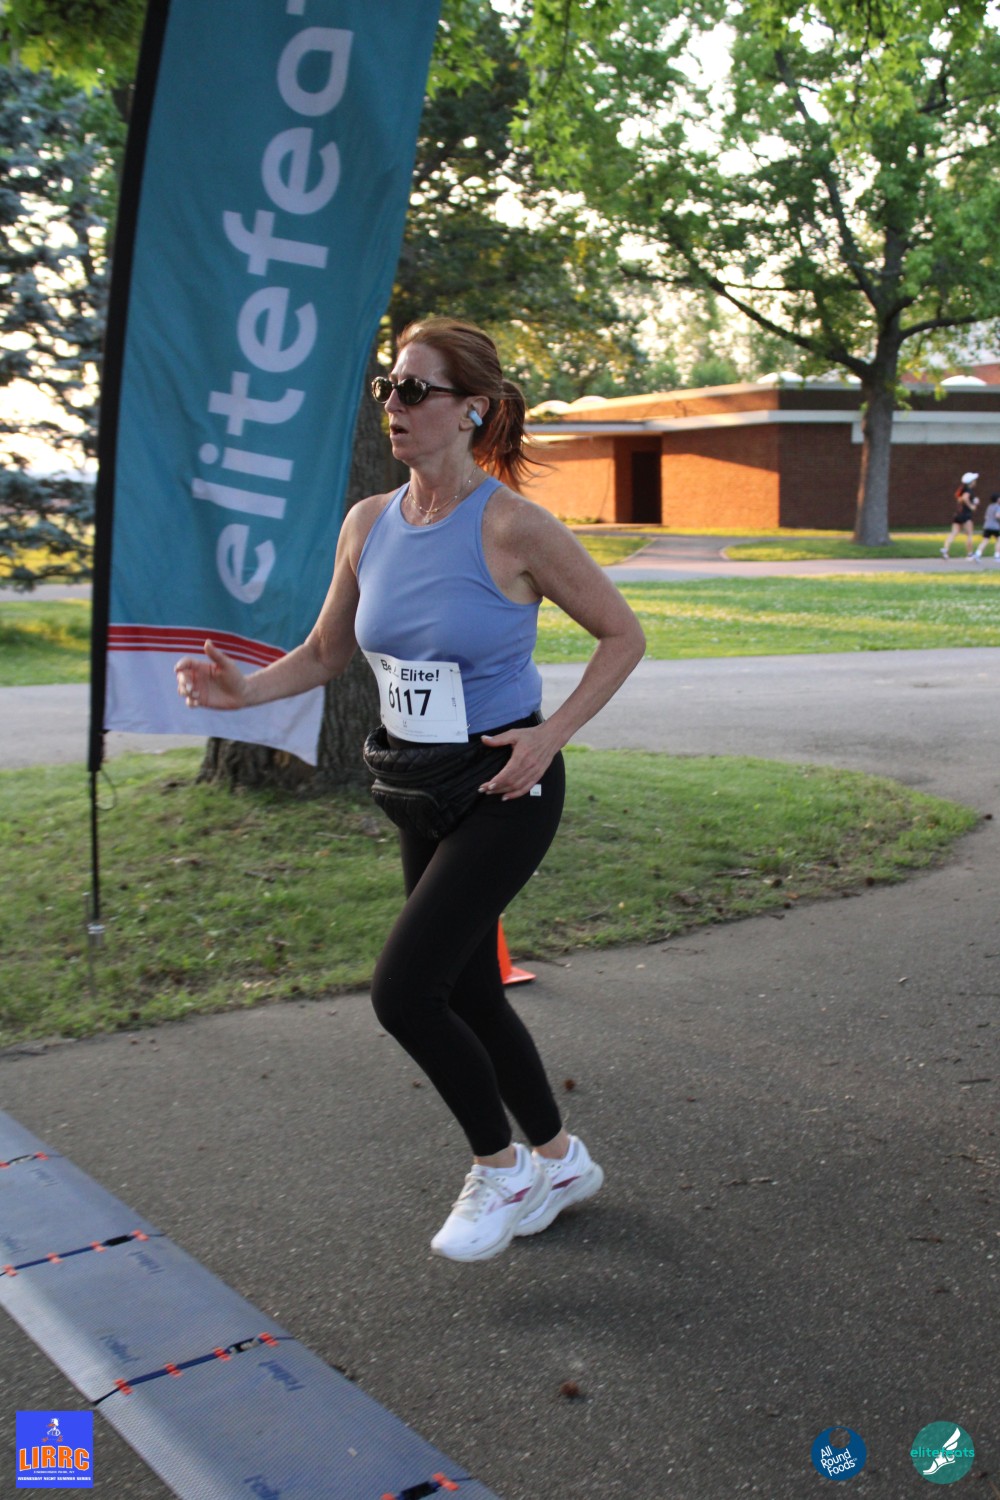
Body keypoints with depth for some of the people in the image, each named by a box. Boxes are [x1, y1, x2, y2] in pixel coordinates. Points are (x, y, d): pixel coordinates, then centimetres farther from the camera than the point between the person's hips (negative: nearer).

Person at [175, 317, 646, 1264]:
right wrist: (244, 690, -7)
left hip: (504, 791, -7)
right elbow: (324, 654, 11)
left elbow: (622, 635, -7)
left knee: (403, 990, -13)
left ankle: (501, 1166, 12)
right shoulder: (368, 525, 2)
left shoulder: (512, 527, -16)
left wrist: (552, 734, -17)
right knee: (468, 993, 15)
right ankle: (559, 1161, 36)